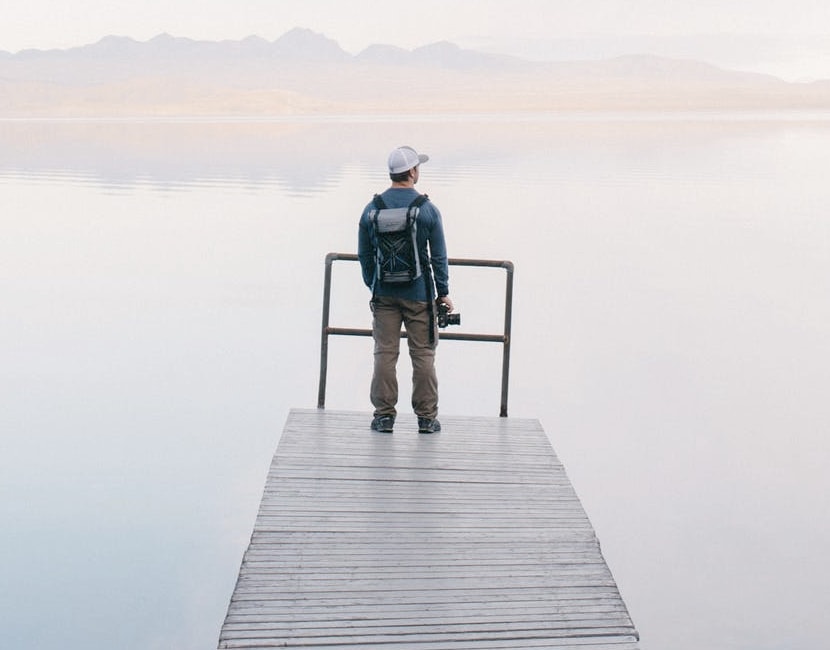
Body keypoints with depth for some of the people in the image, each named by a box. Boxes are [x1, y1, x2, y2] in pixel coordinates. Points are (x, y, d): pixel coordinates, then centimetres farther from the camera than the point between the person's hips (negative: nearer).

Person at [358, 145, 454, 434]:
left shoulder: (372, 208, 1)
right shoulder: (428, 209, -7)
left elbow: (364, 255, 7)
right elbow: (439, 257, -4)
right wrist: (443, 293, 5)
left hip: (384, 293, 2)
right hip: (419, 294, -2)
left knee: (385, 353, 6)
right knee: (423, 355, 5)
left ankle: (384, 415, 9)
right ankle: (426, 417, 10)